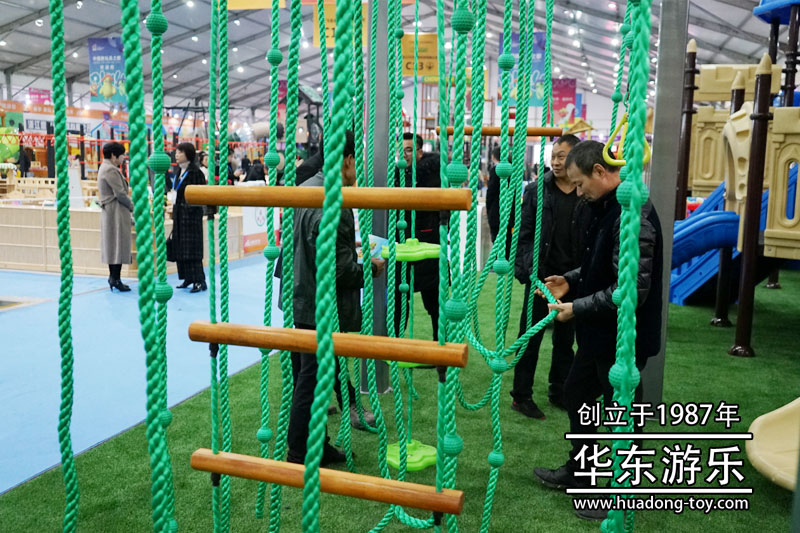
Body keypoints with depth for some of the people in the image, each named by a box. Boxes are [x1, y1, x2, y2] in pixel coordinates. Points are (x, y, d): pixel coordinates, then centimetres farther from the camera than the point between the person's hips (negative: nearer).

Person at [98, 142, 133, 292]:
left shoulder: (105, 167, 17)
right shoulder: (110, 170, -16)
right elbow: (120, 193, -19)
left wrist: (129, 207, 12)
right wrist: (132, 207, -5)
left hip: (109, 211, 10)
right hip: (116, 212, -10)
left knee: (112, 244, 13)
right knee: (118, 244, -7)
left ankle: (113, 277, 18)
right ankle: (115, 278, -4)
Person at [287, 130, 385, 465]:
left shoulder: (307, 188, 6)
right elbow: (338, 270, -26)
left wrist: (351, 247, 14)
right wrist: (371, 268, -10)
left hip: (305, 298, 10)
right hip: (321, 307, -10)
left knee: (314, 375, 19)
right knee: (313, 378, 5)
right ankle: (300, 454, 21)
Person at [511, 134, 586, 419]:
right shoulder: (536, 191, -3)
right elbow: (524, 234, -4)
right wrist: (526, 268, -16)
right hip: (541, 277, -2)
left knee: (565, 339, 15)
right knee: (530, 337, 5)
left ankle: (558, 391, 31)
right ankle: (521, 396, 16)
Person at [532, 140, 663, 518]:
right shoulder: (606, 206, 7)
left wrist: (577, 309, -21)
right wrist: (571, 280, 6)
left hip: (624, 338, -10)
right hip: (600, 332, 10)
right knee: (576, 392, 22)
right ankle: (578, 472, 41)